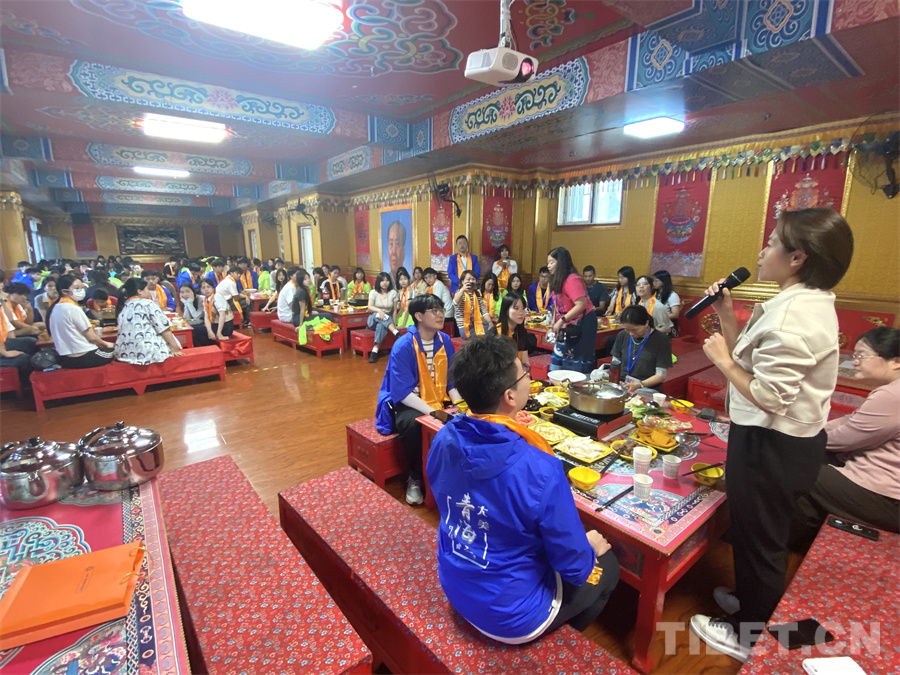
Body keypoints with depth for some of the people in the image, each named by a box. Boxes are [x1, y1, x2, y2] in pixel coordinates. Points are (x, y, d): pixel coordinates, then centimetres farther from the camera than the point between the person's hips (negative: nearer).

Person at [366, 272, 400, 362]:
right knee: (378, 316, -38)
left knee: (381, 326, -38)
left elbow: (394, 310, 6)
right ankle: (397, 333, -53)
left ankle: (375, 351, -44)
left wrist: (393, 324, -3)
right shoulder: (373, 292, 0)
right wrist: (379, 310, -35)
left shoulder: (393, 293, 4)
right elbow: (370, 307, -14)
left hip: (387, 319, 0)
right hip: (374, 318, 0)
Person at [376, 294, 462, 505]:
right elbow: (403, 392, -23)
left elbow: (451, 380, 4)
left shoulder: (445, 341, -2)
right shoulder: (403, 346, -19)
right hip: (406, 403, -5)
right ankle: (416, 478, -7)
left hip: (439, 400, 5)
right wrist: (433, 412, -32)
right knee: (412, 424, -35)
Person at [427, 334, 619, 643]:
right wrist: (591, 548, 1)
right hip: (511, 616, -5)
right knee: (608, 564, 19)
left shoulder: (443, 439, -17)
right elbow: (573, 567, -22)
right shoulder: (539, 469, -36)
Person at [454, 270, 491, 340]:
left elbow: (483, 310, 4)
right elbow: (455, 303, -32)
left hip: (477, 324, 7)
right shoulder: (460, 293, -6)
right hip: (465, 328, -6)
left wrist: (490, 323, -11)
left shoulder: (477, 294, 13)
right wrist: (463, 290, -48)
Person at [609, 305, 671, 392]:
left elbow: (661, 376, -4)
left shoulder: (661, 341, -4)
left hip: (648, 390, -3)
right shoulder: (622, 336, 9)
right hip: (622, 385, 3)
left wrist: (639, 385, -18)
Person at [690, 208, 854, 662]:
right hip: (786, 440, 10)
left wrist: (721, 359, -16)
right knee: (765, 536, 27)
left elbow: (768, 396, -27)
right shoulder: (805, 302, 7)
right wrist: (726, 316, 2)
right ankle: (755, 603, 50)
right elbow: (755, 365, 6)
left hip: (771, 445, -10)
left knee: (756, 538, 10)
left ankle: (749, 637, 33)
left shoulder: (795, 315, -26)